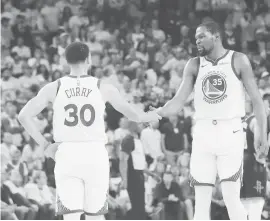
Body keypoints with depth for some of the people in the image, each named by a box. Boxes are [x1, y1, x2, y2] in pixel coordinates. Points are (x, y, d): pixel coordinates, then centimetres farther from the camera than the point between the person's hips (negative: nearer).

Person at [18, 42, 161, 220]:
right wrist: (151, 116, 31)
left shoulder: (54, 88, 2)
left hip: (66, 154, 0)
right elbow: (134, 115, 9)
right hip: (95, 154, 0)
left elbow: (24, 116, -3)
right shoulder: (103, 88, 1)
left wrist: (44, 145, 4)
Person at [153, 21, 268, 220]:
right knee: (201, 201, 1)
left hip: (230, 132, -3)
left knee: (231, 197, -12)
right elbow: (179, 102, 1)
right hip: (203, 133, 3)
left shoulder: (238, 61, -1)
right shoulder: (194, 65, 7)